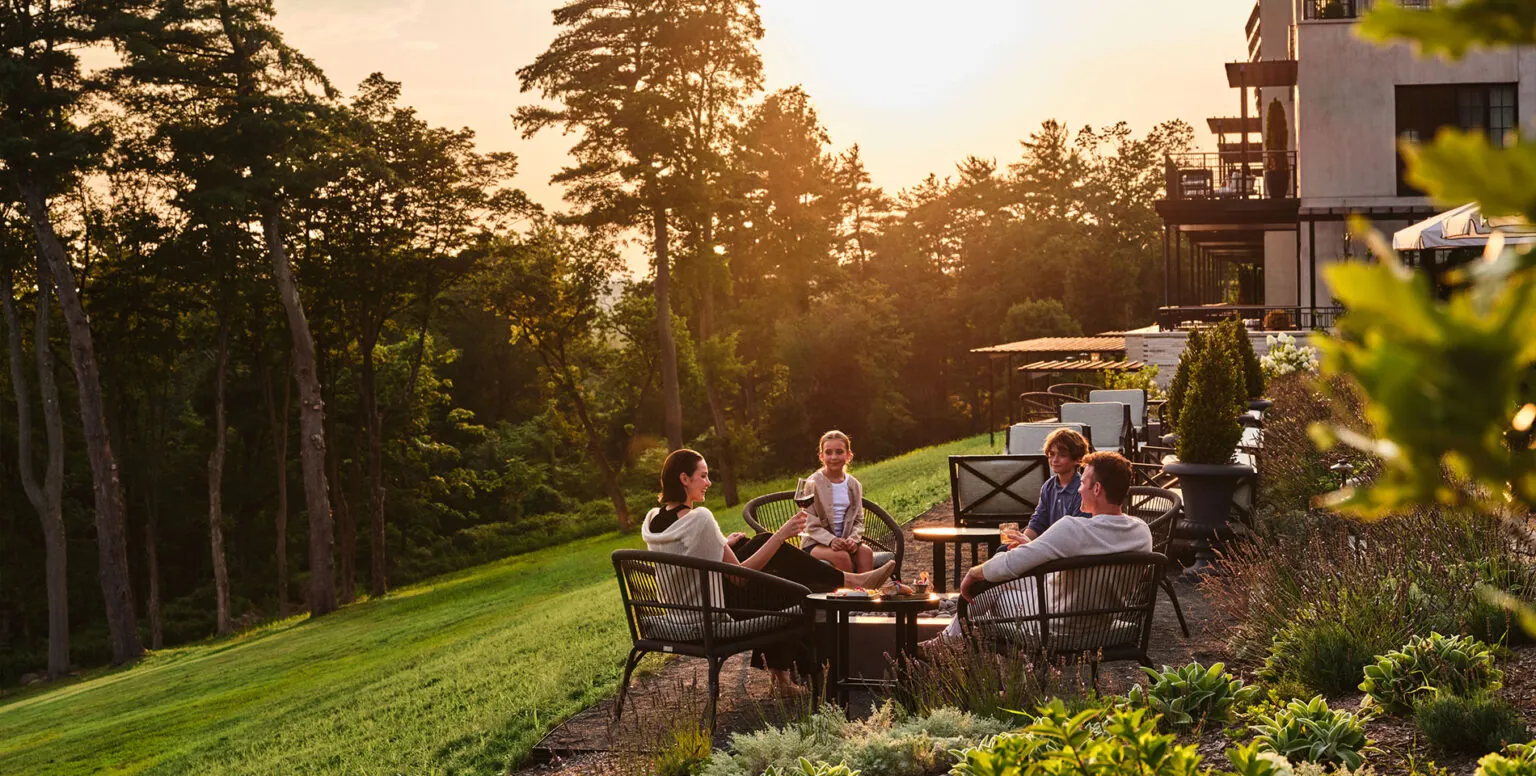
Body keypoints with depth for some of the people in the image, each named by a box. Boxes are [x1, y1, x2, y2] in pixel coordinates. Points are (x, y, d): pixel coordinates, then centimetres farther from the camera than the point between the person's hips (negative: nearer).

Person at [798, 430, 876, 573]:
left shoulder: (854, 485, 6)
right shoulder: (813, 483, -8)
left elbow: (858, 521, 9)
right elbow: (811, 526, -10)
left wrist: (853, 539, -13)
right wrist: (831, 540, -27)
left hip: (845, 541, 4)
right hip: (815, 543, -4)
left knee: (866, 551, -26)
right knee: (841, 556, -33)